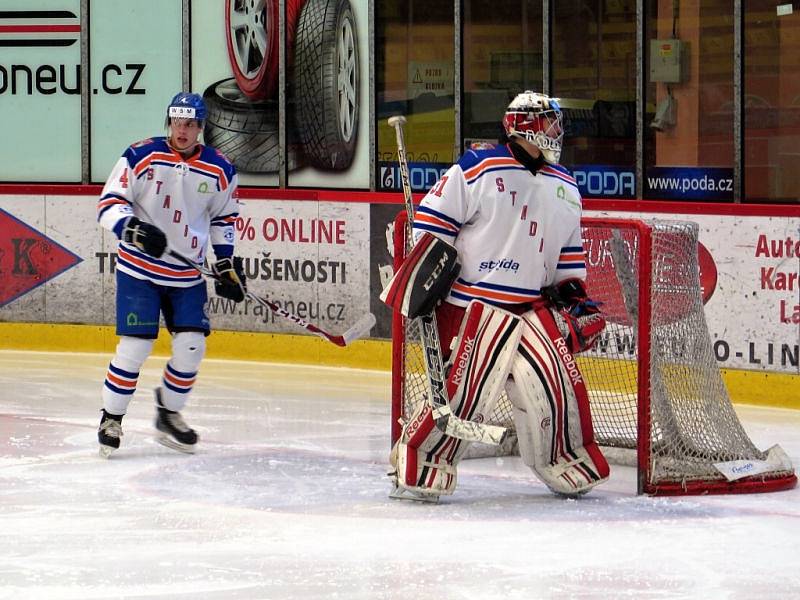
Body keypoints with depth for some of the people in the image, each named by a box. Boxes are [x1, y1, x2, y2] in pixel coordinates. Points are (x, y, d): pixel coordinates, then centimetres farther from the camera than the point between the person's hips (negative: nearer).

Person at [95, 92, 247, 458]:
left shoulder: (219, 170, 1)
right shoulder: (141, 157, -9)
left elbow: (224, 217, 16)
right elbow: (109, 204, -9)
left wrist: (226, 263, 10)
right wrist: (133, 229, -26)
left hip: (187, 276, 4)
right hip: (139, 269, -3)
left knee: (191, 347, -3)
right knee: (135, 346, -10)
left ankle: (169, 413, 18)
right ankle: (111, 418, 6)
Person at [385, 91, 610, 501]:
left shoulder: (564, 188, 15)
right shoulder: (476, 170, -7)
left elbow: (570, 252, 22)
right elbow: (432, 219, -4)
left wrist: (575, 295, 10)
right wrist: (428, 270, -9)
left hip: (534, 308, 6)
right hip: (472, 306, -6)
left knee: (559, 384, -1)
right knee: (464, 388, -12)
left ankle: (570, 467, 17)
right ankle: (414, 465, 0)